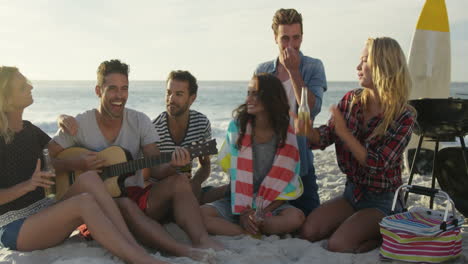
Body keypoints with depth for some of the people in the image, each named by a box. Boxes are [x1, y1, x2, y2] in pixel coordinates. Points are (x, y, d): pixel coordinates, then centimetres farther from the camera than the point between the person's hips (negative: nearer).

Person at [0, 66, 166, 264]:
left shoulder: (28, 129, 12)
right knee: (84, 201, -34)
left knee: (89, 178, -24)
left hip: (44, 210, 7)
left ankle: (135, 247, -34)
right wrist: (26, 185, -25)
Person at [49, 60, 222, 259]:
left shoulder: (140, 121, 4)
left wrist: (172, 165, -24)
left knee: (180, 180, -23)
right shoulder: (79, 125, -3)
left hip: (136, 195, 3)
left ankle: (202, 241, -43)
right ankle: (186, 253, -51)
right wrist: (76, 164, -21)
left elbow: (156, 168, -2)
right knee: (125, 205, -37)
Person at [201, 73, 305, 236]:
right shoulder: (237, 126, -1)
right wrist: (243, 212, -13)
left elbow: (288, 187, -2)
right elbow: (233, 173, -3)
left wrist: (263, 212, -16)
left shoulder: (287, 136, -4)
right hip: (236, 203, 1)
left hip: (271, 205, 0)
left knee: (296, 217, -32)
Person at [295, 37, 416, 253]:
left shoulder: (403, 117, -17)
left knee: (338, 245, -22)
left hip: (382, 201, -5)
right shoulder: (351, 100, -3)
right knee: (308, 232, -13)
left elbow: (378, 165, -21)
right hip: (352, 192, 5)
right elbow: (325, 137, 0)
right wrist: (307, 131, -23)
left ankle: (384, 234, 6)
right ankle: (360, 227, 10)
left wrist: (344, 132, -27)